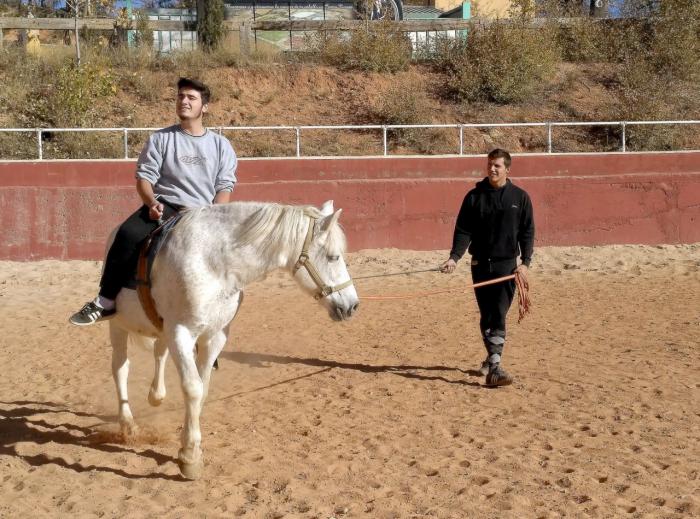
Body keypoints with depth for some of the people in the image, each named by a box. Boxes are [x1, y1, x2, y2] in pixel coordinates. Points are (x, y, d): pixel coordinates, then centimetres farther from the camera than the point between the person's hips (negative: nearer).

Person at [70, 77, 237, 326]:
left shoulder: (220, 145, 13)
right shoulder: (161, 139, 11)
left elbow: (224, 187, 8)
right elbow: (144, 176, 6)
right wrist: (152, 203, -14)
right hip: (164, 207, -1)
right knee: (128, 234, -29)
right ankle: (106, 301, -23)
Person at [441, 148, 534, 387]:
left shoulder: (520, 197, 3)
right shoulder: (474, 196, 4)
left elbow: (527, 232, 5)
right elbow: (463, 231, 3)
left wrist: (525, 262, -6)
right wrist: (454, 257, -11)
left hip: (507, 264, -1)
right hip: (481, 264, 2)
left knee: (498, 315, -8)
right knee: (486, 316, 5)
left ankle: (494, 366, -9)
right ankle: (493, 358, 14)